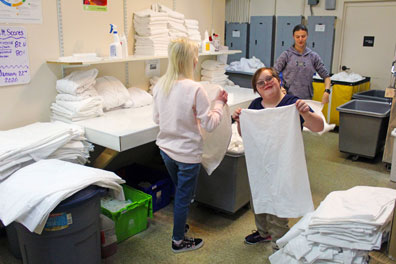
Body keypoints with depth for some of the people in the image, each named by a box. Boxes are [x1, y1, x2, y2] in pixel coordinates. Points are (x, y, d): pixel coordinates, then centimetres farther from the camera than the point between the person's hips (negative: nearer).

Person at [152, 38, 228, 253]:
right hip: (187, 153, -6)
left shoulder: (160, 85, -4)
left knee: (179, 191, 27)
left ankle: (179, 224, 47)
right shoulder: (195, 89, -24)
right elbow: (209, 124, -17)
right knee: (184, 197, 11)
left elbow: (157, 118, 7)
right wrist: (220, 103, -3)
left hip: (166, 148, 7)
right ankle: (178, 241, 28)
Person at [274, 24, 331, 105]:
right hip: (288, 97, -2)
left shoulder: (313, 56, 7)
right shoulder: (286, 55, 1)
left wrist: (326, 91, -6)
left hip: (306, 98, 2)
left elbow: (326, 76, 10)